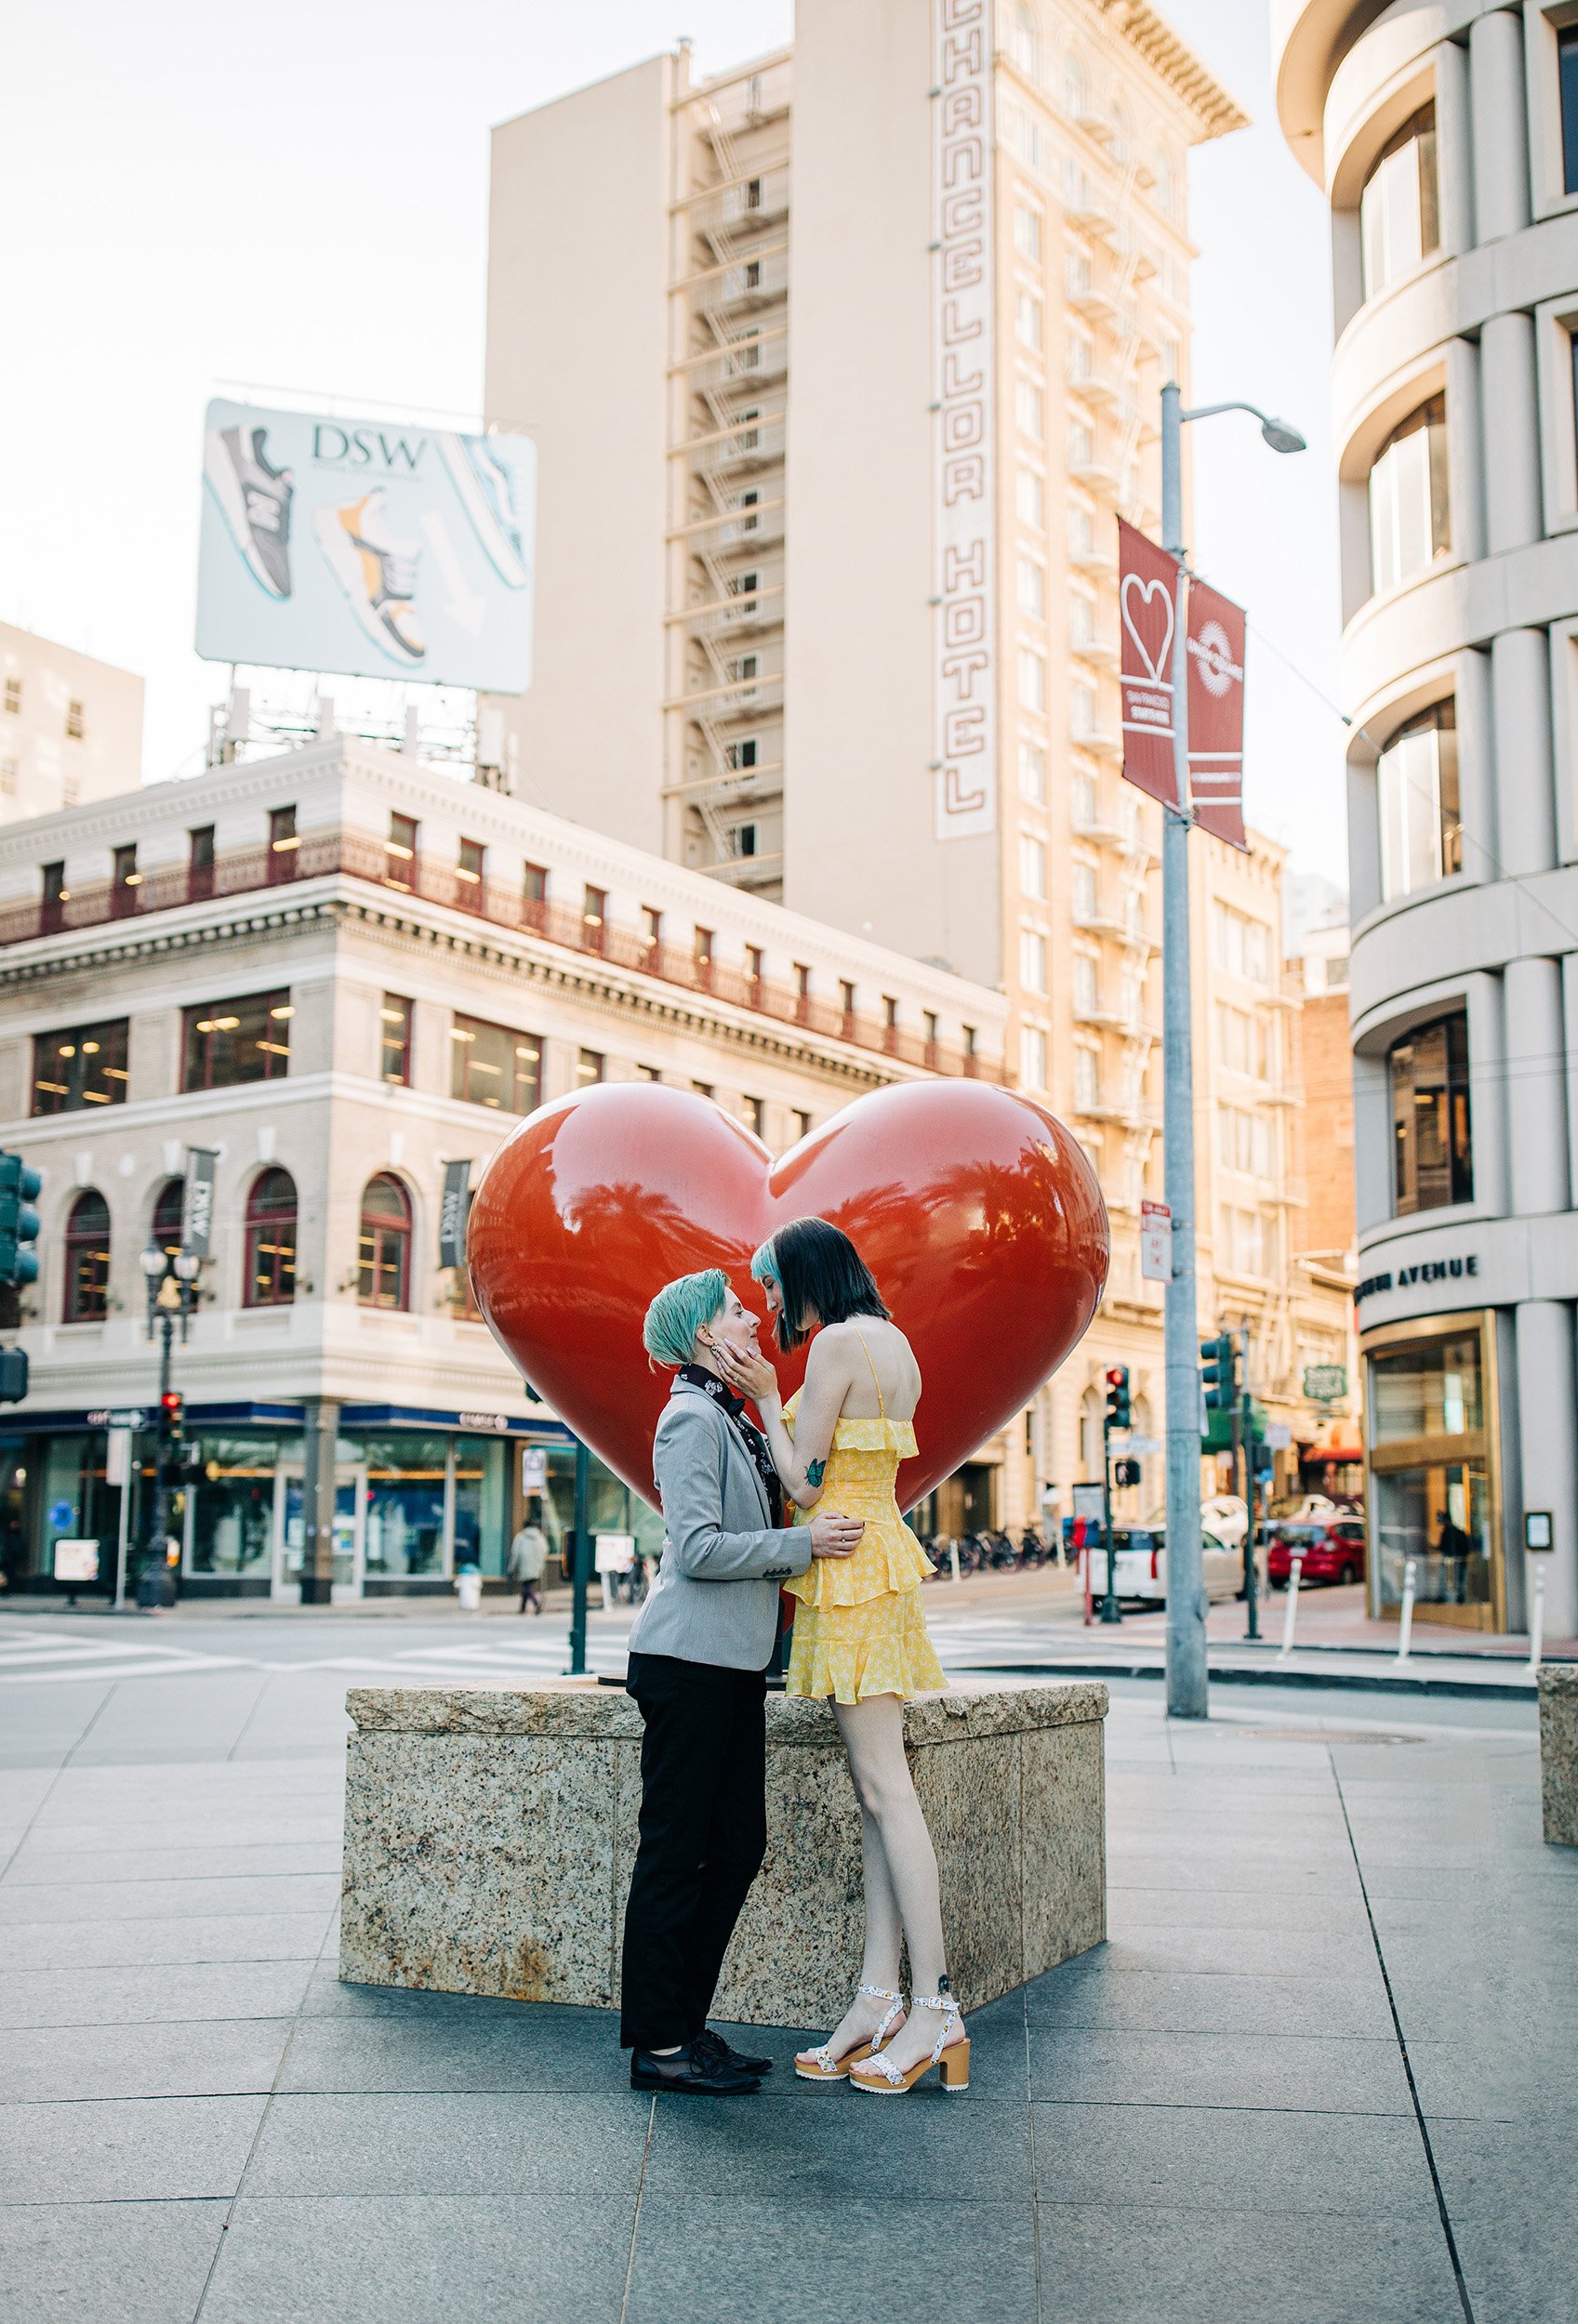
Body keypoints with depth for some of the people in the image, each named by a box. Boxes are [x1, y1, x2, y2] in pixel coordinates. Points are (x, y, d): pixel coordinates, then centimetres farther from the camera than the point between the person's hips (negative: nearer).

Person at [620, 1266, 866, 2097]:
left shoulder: (731, 1419, 18)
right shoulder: (692, 1419, -12)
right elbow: (696, 1549, -20)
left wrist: (817, 1537, 14)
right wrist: (802, 1543, -16)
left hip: (732, 1658, 10)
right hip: (689, 1656, -10)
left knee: (738, 1845, 11)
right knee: (675, 1848, -3)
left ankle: (686, 2023, 20)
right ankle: (656, 2044, 5)